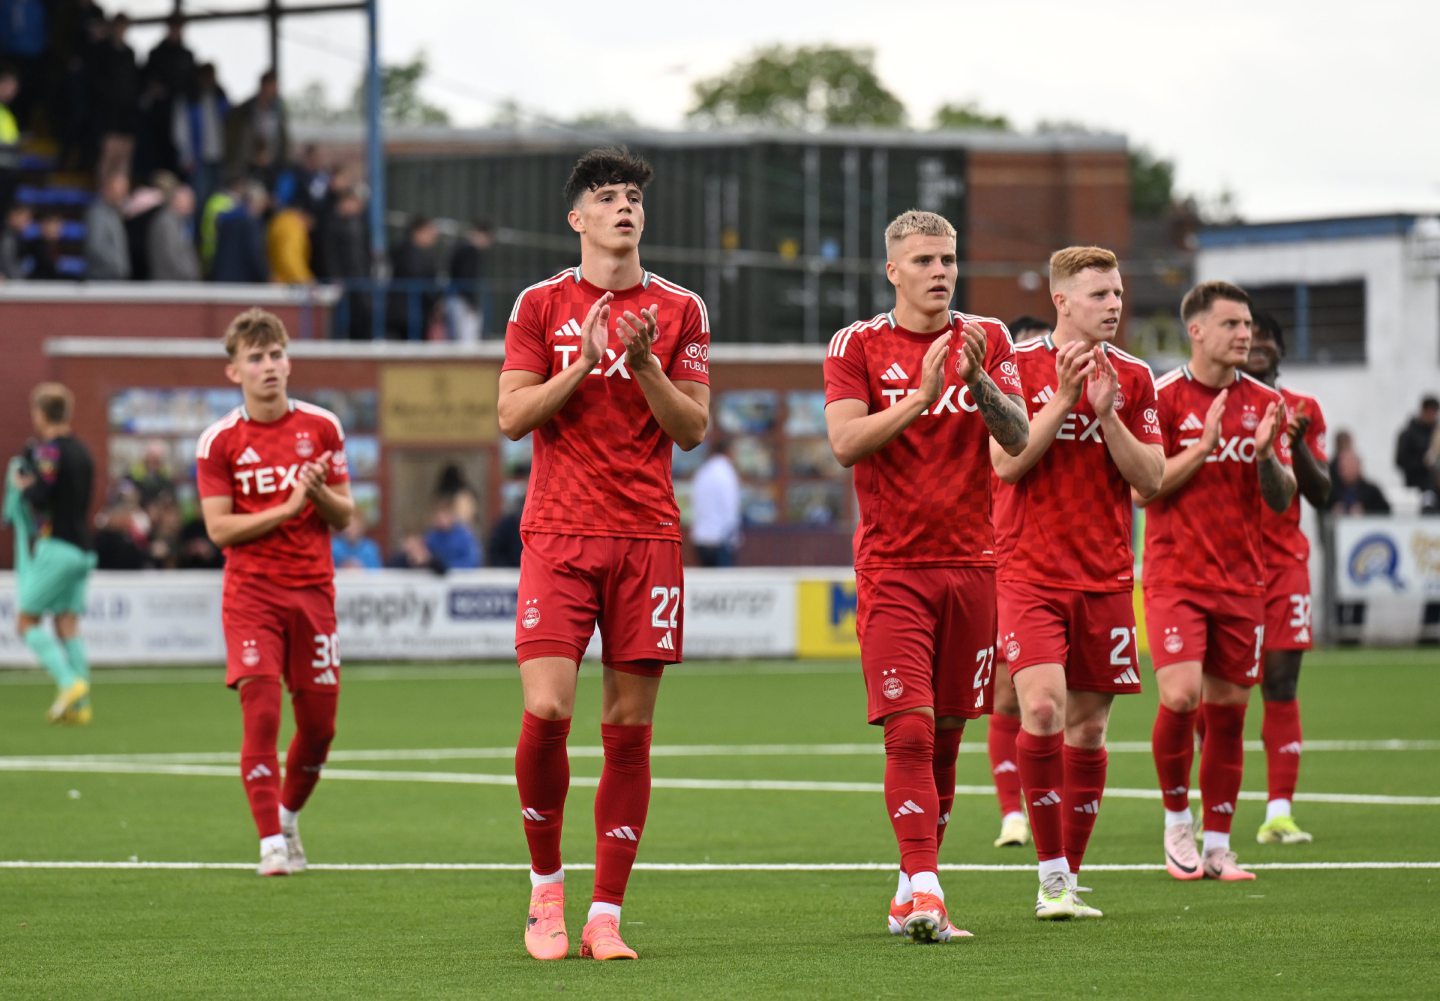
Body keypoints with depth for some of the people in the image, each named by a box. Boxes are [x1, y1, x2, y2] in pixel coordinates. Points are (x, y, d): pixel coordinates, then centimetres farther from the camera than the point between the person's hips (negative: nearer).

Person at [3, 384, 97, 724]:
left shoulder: (49, 449, -11)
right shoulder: (80, 451, 14)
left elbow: (39, 497, -19)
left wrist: (23, 487, 1)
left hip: (55, 547, -8)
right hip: (81, 547, 8)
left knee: (27, 621, -2)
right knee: (68, 625, 6)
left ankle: (69, 682, -18)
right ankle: (80, 703, 0)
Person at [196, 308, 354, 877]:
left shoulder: (321, 428, 5)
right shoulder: (219, 441, -2)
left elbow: (344, 516, 8)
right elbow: (219, 529, -7)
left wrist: (320, 493, -14)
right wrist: (286, 509, -16)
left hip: (313, 590, 3)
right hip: (251, 592, -3)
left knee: (319, 723, 4)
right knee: (261, 712, -14)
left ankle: (288, 816, 30)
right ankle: (271, 843, -10)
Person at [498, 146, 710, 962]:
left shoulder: (680, 311, 9)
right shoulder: (542, 306, 8)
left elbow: (693, 428, 5)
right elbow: (513, 416, 1)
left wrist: (645, 362, -9)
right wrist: (583, 362, -11)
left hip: (648, 534, 1)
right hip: (559, 533, -1)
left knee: (630, 728, -1)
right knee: (545, 712, -14)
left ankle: (606, 916, 4)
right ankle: (546, 886, 7)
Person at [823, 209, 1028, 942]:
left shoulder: (987, 340, 8)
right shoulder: (858, 346, 1)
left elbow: (1017, 440, -2)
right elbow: (845, 442, -11)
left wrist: (980, 384, -20)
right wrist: (921, 398, -20)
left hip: (969, 563, 3)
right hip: (892, 568, -3)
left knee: (947, 732, 6)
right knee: (909, 728, -14)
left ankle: (913, 891, 15)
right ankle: (922, 890, -19)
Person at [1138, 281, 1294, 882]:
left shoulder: (1263, 403, 8)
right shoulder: (1162, 397, -4)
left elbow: (1282, 500, 9)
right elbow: (1141, 489, -9)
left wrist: (1266, 454, -11)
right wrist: (1203, 446, -17)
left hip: (1241, 580, 4)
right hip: (1175, 577, -4)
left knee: (1227, 710, 4)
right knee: (1181, 695, -19)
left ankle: (1217, 848, 12)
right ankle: (1176, 817, 4)